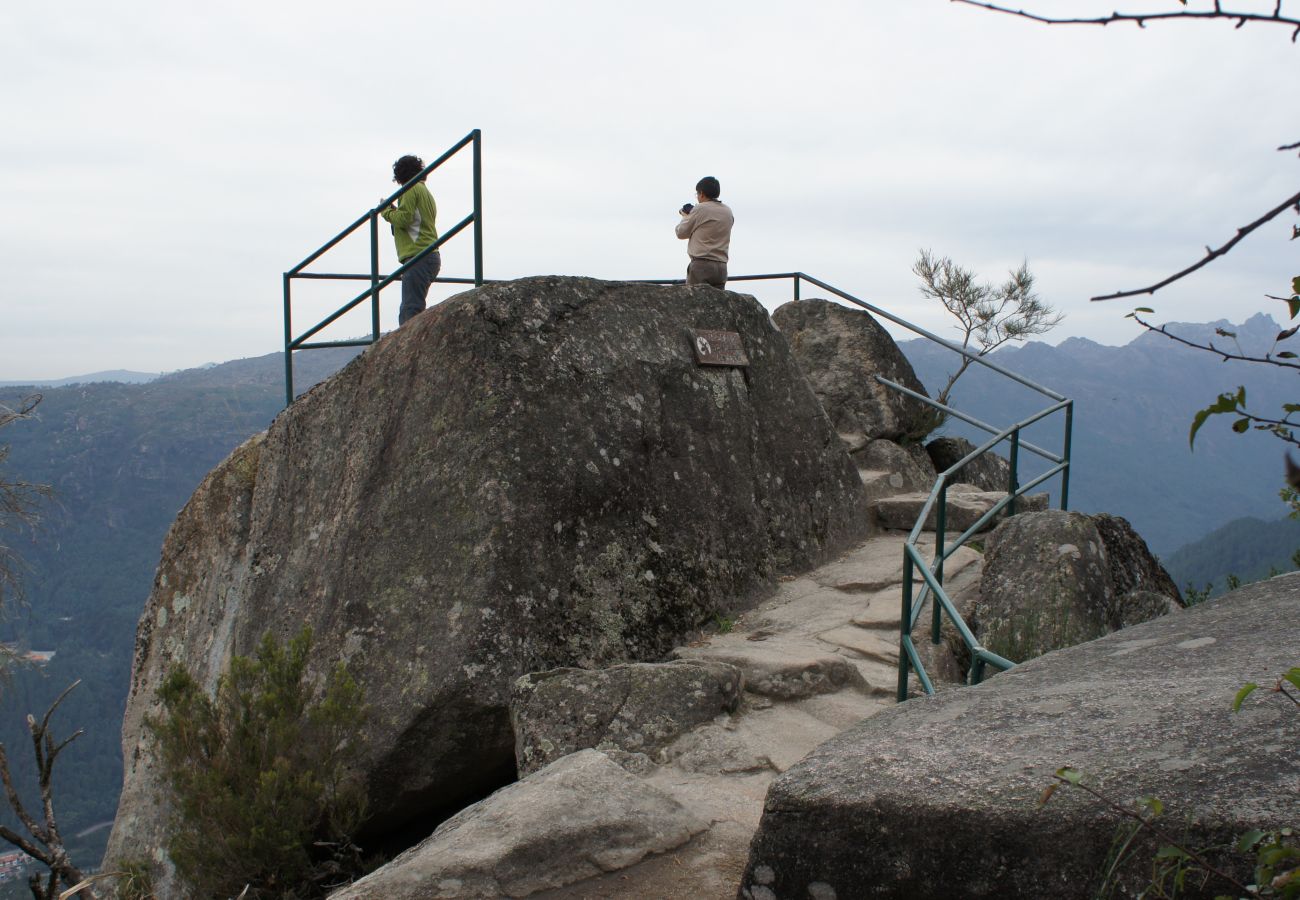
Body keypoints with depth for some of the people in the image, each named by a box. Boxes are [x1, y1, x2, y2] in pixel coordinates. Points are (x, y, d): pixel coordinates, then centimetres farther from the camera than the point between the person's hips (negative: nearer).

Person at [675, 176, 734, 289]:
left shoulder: (700, 209, -5)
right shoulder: (728, 211, 12)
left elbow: (681, 233, 3)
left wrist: (685, 216, 22)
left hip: (701, 264, -6)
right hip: (721, 267, 6)